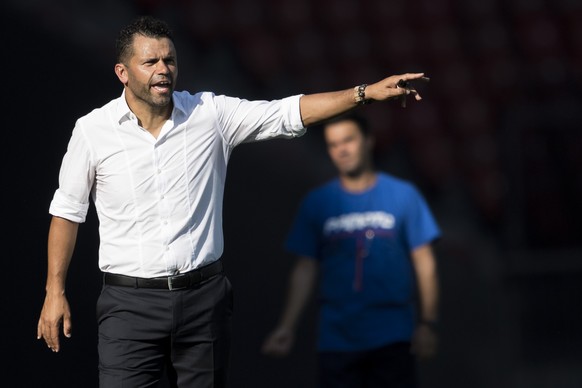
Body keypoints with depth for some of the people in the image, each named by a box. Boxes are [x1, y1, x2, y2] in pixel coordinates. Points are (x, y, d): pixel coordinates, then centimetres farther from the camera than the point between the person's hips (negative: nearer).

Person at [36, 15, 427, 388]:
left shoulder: (210, 113, 0)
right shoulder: (93, 131, -3)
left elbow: (288, 113, -3)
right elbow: (67, 211, 6)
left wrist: (366, 93, -13)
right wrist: (55, 291, 5)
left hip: (204, 294, 2)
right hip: (131, 301, -2)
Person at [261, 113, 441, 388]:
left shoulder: (403, 195, 4)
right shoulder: (317, 203, 7)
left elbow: (424, 263, 4)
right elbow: (306, 270, 7)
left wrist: (426, 324, -3)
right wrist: (287, 327, -2)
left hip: (392, 341, -1)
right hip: (336, 342, 1)